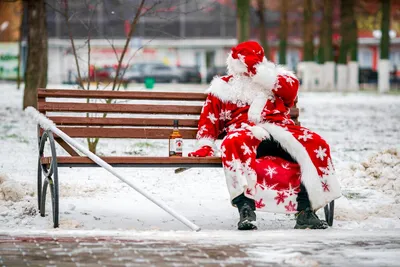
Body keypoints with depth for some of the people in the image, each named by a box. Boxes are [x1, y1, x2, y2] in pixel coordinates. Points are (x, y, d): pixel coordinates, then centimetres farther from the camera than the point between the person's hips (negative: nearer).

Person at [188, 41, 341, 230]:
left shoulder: (274, 78, 28)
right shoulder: (223, 86, 26)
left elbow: (292, 88, 5)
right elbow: (209, 118, 17)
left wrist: (260, 73, 1)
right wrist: (205, 145, 1)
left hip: (280, 131, 2)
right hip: (247, 132, -2)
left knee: (316, 145, -27)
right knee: (234, 143, -40)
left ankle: (305, 211, -31)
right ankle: (246, 210, -49)